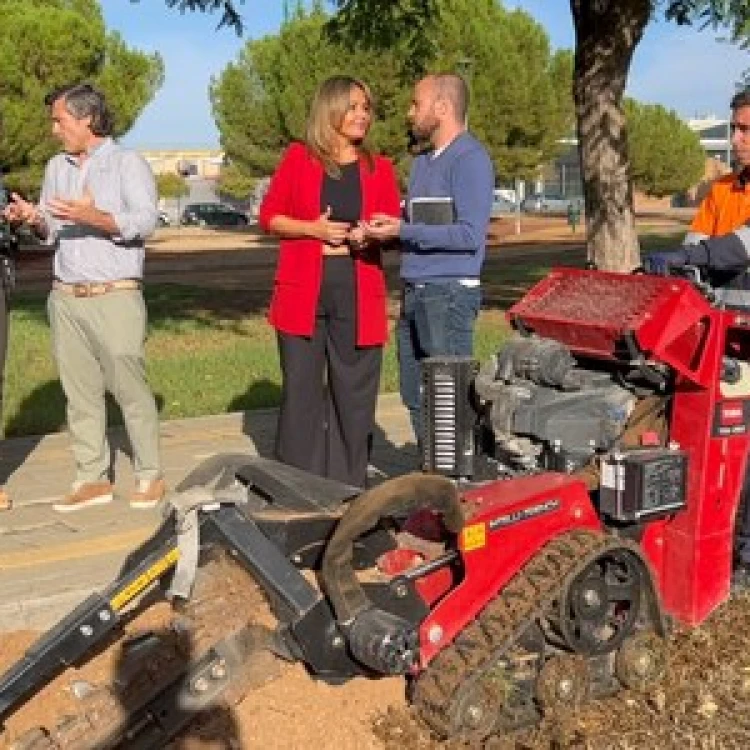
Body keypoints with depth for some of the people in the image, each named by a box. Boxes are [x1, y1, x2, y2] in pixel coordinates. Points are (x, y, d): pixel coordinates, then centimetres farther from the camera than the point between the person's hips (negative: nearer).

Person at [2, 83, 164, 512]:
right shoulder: (57, 167, 17)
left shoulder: (127, 163, -1)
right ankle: (93, 479, 12)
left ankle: (150, 476, 6)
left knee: (130, 388, -4)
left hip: (116, 297, -5)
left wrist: (96, 217, -28)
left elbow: (146, 221, -15)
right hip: (66, 298, 6)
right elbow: (52, 230, 18)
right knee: (80, 393, 5)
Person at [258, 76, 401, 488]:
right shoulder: (298, 157, 5)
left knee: (354, 395, 5)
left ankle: (349, 492, 15)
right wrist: (312, 228, -11)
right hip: (303, 291, -2)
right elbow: (268, 215, 5)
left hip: (359, 294, 2)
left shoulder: (379, 168, 11)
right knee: (301, 391, 2)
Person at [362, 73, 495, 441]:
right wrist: (386, 226, 5)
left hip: (450, 294, -9)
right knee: (415, 395, 14)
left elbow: (470, 234, -18)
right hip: (415, 293, 9)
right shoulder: (423, 160, 20)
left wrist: (402, 231, -17)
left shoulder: (470, 158, -9)